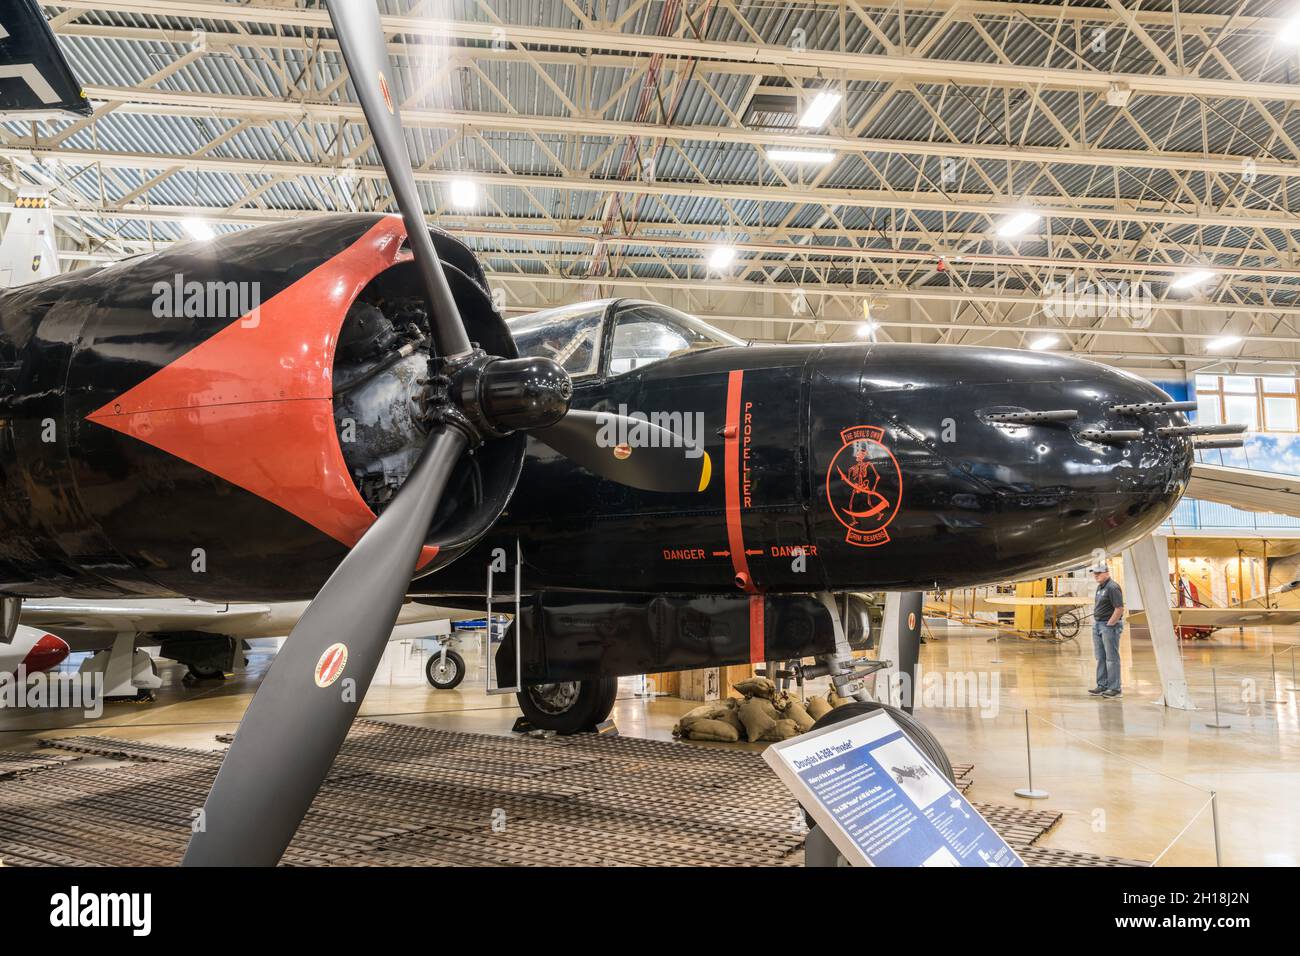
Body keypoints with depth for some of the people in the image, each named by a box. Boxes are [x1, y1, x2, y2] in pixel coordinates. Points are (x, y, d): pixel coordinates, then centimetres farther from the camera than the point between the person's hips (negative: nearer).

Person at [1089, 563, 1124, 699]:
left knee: (1111, 658, -4)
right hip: (1098, 626, 10)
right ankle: (1102, 686, 19)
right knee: (1100, 658, 13)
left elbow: (1119, 609, -22)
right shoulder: (1100, 587, 14)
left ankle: (1115, 689, 2)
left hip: (1109, 626, -10)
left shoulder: (1112, 587, -16)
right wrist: (1095, 621, 13)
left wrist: (1109, 624, -18)